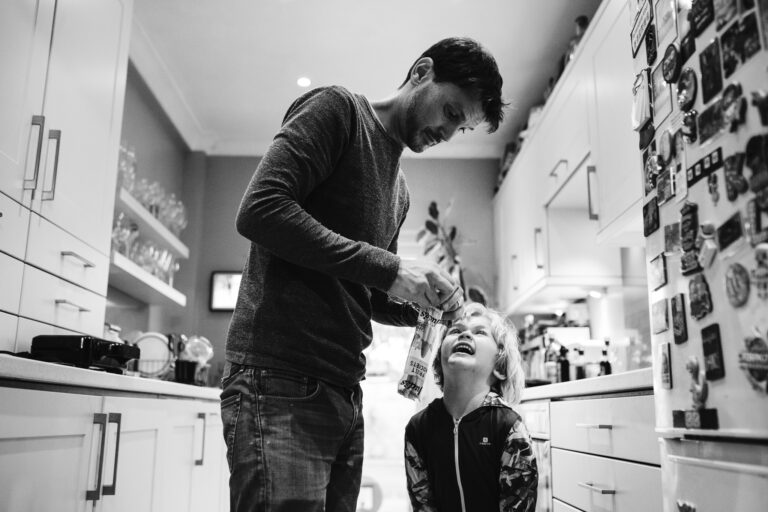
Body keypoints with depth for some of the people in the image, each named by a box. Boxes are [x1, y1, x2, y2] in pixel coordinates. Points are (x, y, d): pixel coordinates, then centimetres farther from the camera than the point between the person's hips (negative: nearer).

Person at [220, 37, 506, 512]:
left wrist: (426, 304, 6)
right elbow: (259, 211, -17)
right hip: (280, 382, -8)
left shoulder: (399, 188, 21)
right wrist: (388, 268, -16)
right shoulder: (338, 109, -2)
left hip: (345, 392, 8)